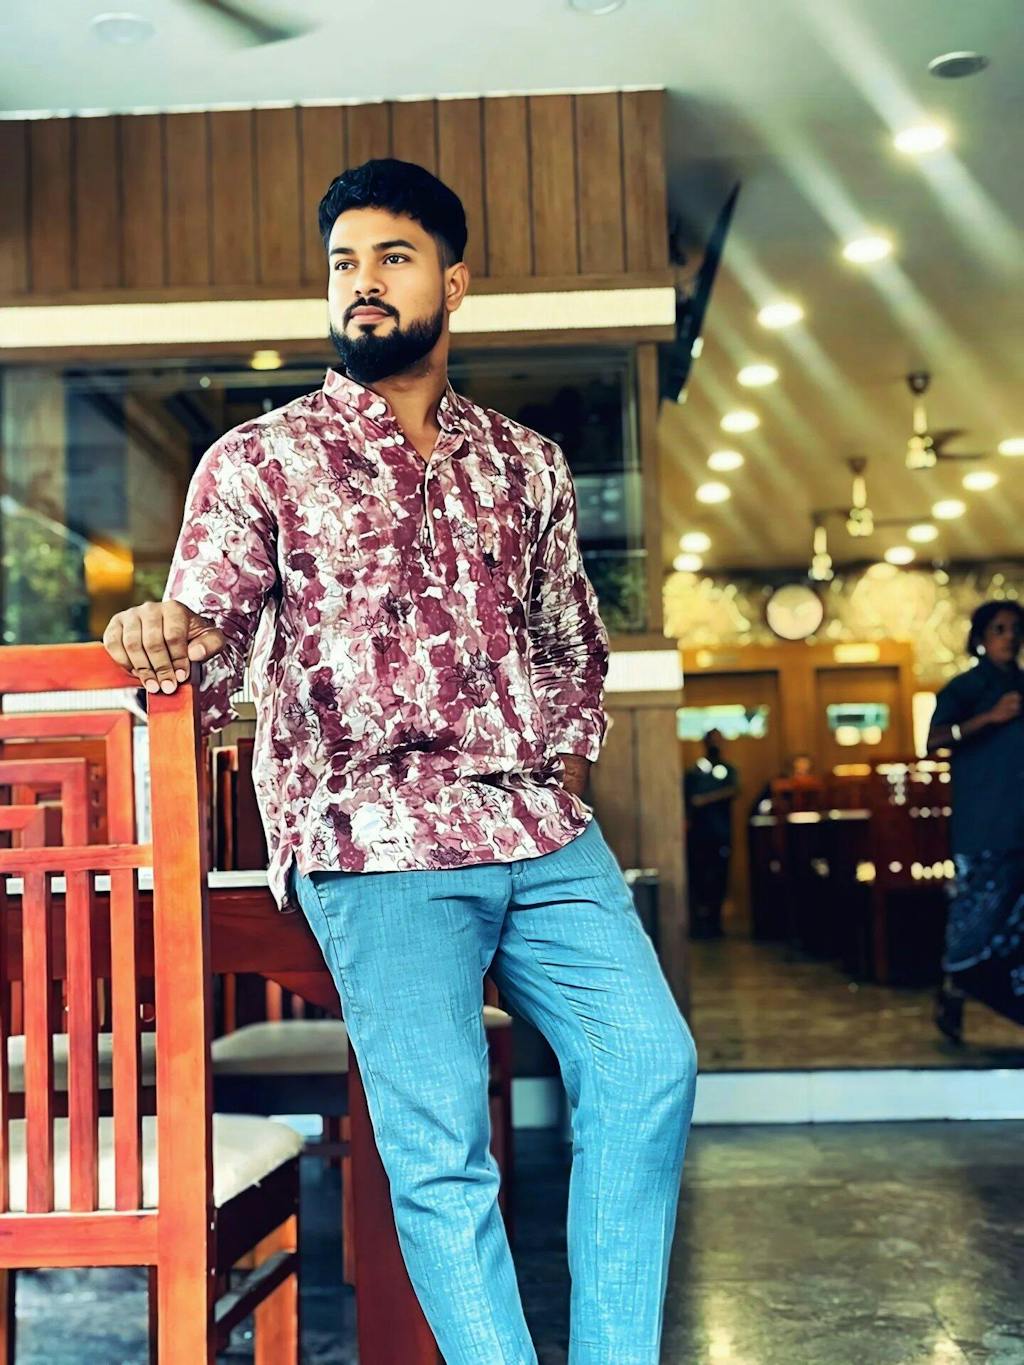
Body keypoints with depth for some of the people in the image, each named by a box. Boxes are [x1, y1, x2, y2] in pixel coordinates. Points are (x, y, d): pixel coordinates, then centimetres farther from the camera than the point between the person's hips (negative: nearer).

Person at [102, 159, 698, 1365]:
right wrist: (169, 639, -26)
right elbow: (207, 659, -3)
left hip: (544, 832, 4)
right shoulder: (257, 462, 5)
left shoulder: (525, 464, 16)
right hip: (376, 842, -4)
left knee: (648, 1067, -4)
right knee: (439, 1153, -6)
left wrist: (563, 764, 9)